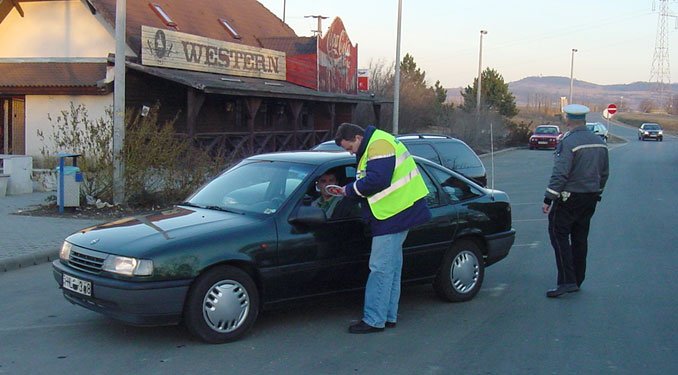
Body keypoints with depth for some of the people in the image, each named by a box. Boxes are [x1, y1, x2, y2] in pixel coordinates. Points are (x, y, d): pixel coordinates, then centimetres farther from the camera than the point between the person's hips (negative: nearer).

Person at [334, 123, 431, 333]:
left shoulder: (379, 145, -15)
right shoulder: (372, 147, 19)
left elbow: (377, 180, -26)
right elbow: (372, 180, 22)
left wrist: (350, 190, -12)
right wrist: (351, 190, 6)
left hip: (394, 216, -11)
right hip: (395, 214, 11)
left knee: (381, 269, -8)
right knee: (391, 267, 15)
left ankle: (374, 320, -3)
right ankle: (388, 316, 23)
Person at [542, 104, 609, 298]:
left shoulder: (568, 142, -16)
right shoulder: (599, 142, 8)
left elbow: (560, 174, -22)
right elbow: (604, 173, 16)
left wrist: (548, 199, -19)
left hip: (570, 197, -8)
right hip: (590, 198, 8)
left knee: (559, 234, -2)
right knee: (580, 238, 13)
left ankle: (567, 281, -10)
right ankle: (577, 281, 20)